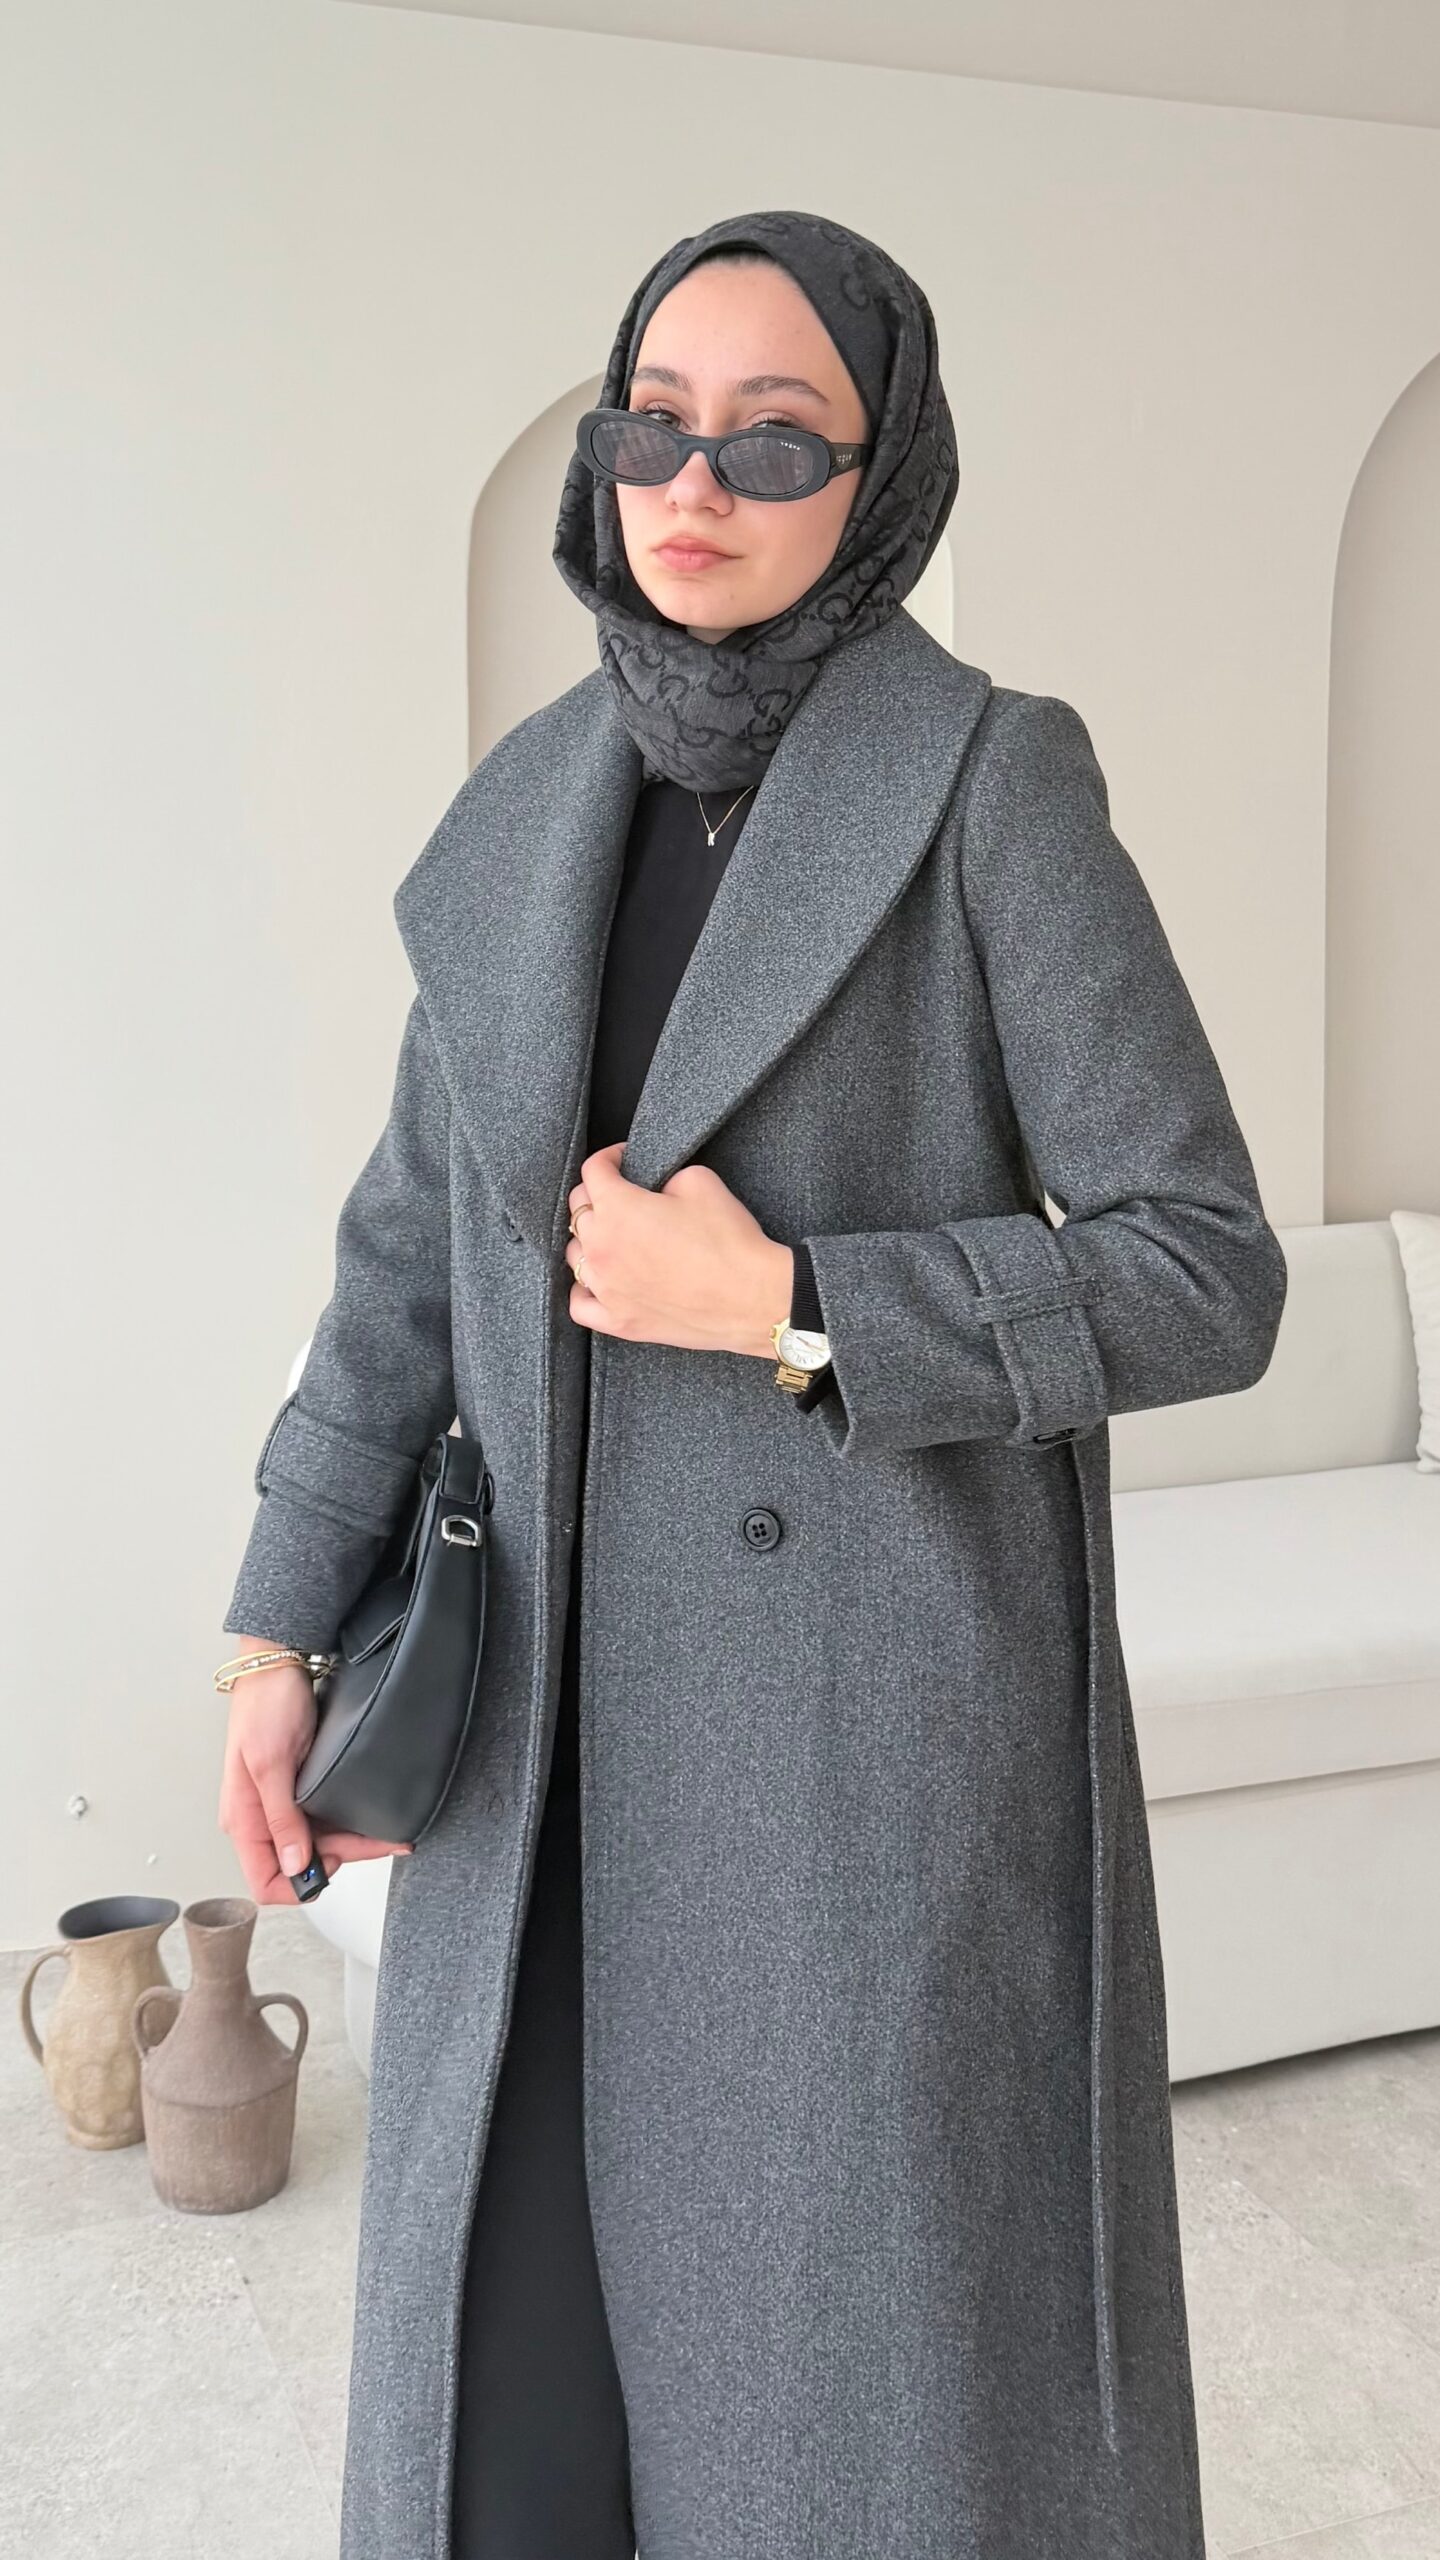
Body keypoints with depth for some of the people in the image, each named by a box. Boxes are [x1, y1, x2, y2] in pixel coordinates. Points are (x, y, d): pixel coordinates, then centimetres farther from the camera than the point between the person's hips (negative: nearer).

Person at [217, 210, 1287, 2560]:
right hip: (561, 1710, 5)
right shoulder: (536, 805, 7)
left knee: (887, 2365, 7)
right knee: (516, 2336, 13)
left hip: (888, 1702, -5)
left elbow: (1208, 1277, -9)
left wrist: (786, 1306, -17)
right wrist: (286, 1630, 6)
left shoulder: (995, 785, -8)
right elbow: (418, 1240, 11)